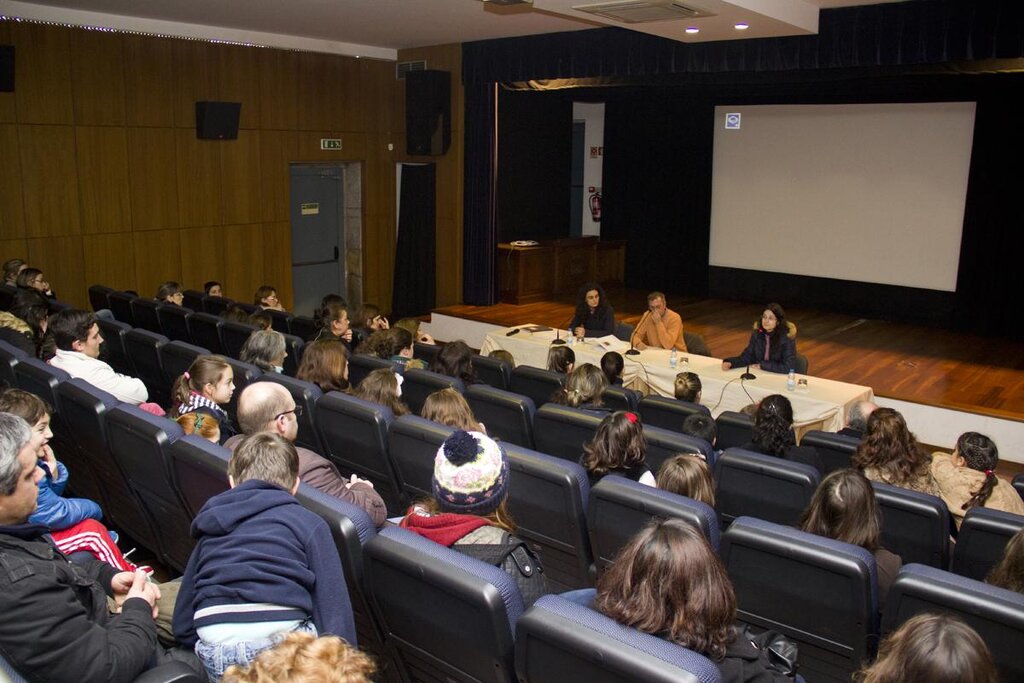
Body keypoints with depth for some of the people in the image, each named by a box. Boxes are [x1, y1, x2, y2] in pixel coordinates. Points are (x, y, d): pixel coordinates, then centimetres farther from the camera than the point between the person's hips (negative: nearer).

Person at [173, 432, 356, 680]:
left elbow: (183, 626, 25)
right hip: (283, 638, -4)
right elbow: (334, 610, 3)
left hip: (216, 654, 4)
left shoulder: (210, 529, 26)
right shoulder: (308, 523, 13)